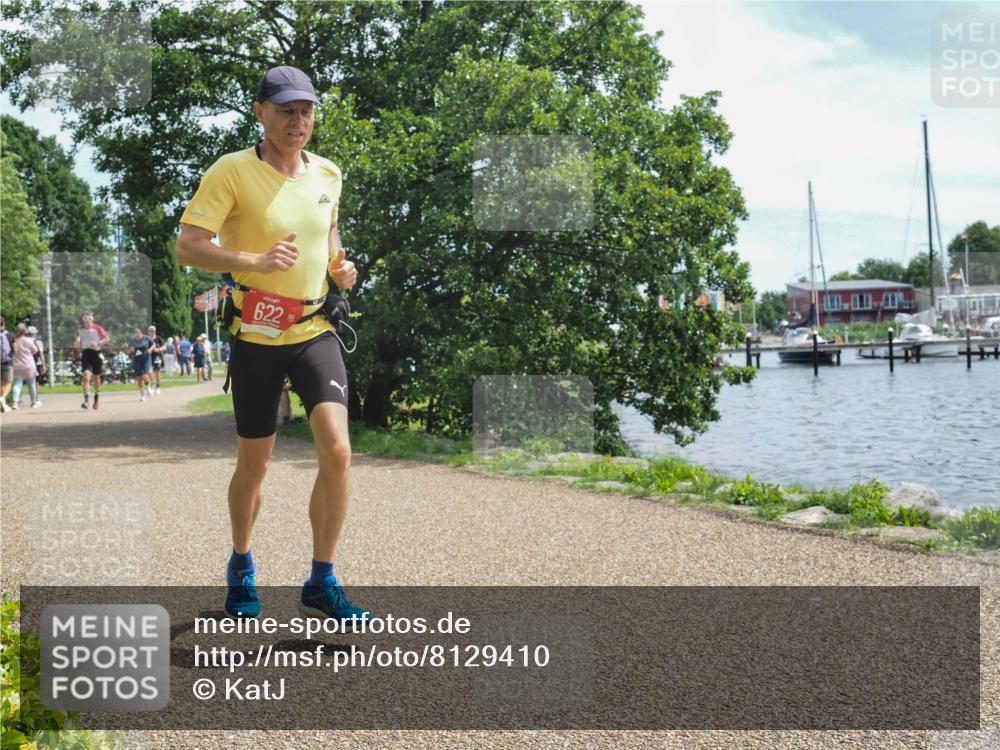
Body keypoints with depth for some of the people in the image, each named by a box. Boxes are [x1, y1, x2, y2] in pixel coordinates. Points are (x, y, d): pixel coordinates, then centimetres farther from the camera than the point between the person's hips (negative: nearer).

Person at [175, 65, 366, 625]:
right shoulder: (233, 171, -9)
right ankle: (242, 565, 35)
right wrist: (256, 260, -30)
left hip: (316, 331, 3)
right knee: (254, 463, 8)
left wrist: (340, 266, 4)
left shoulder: (327, 174, 7)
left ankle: (322, 584, 0)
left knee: (337, 450, -13)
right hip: (257, 337, -3)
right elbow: (188, 247, -15)